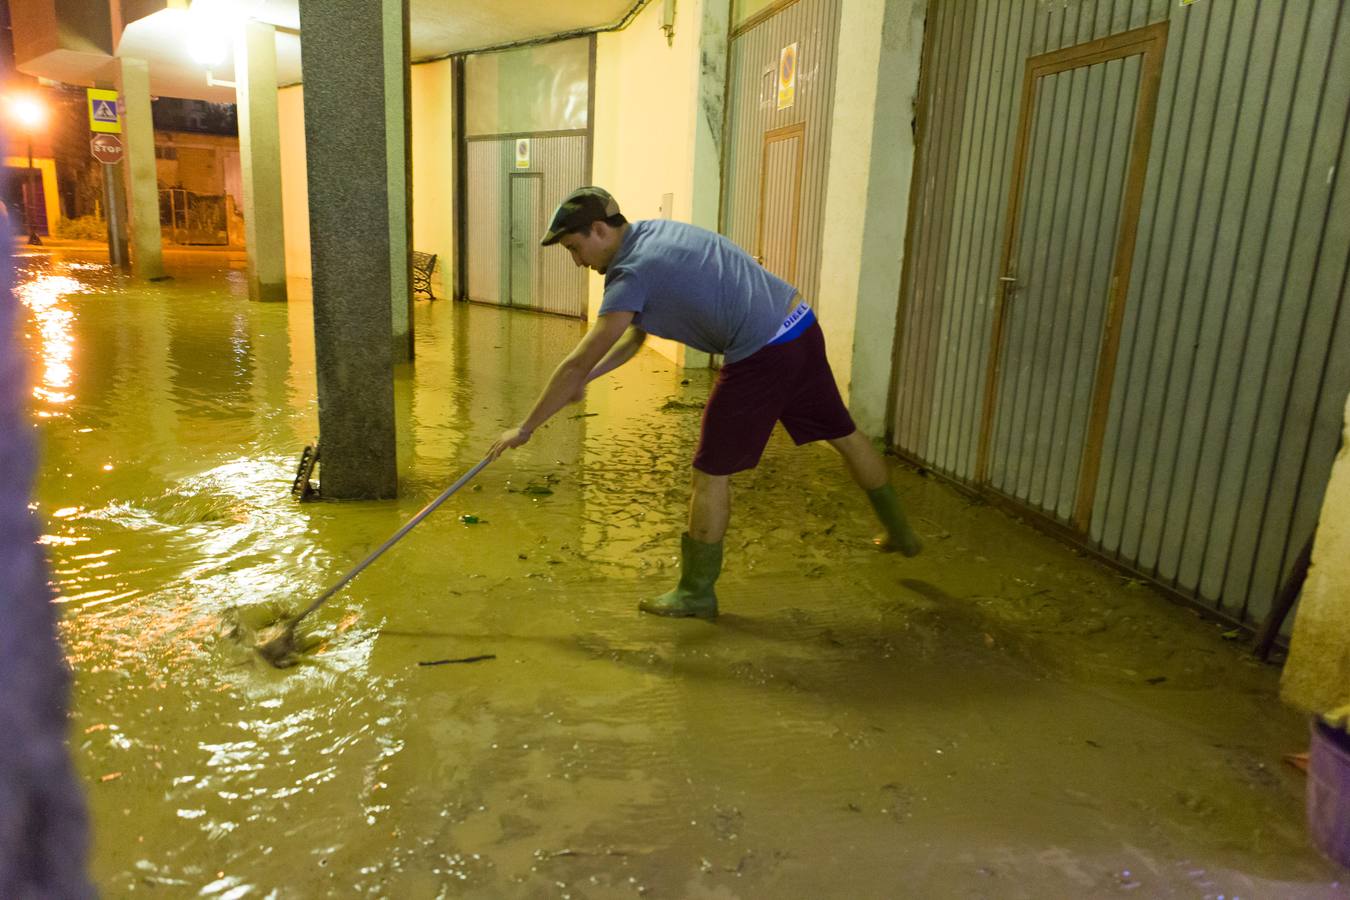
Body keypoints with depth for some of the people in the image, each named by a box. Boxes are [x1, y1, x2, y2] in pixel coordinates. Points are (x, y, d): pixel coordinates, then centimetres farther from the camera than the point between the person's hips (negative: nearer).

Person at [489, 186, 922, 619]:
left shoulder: (632, 274, -13)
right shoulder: (654, 230, 14)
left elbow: (576, 363, -12)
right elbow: (634, 335, 20)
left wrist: (524, 429, -3)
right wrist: (582, 380, 11)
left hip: (761, 356, -10)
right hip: (802, 324, 10)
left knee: (711, 473, 3)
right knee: (845, 435, 24)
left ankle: (696, 592, 17)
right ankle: (901, 533, 43)